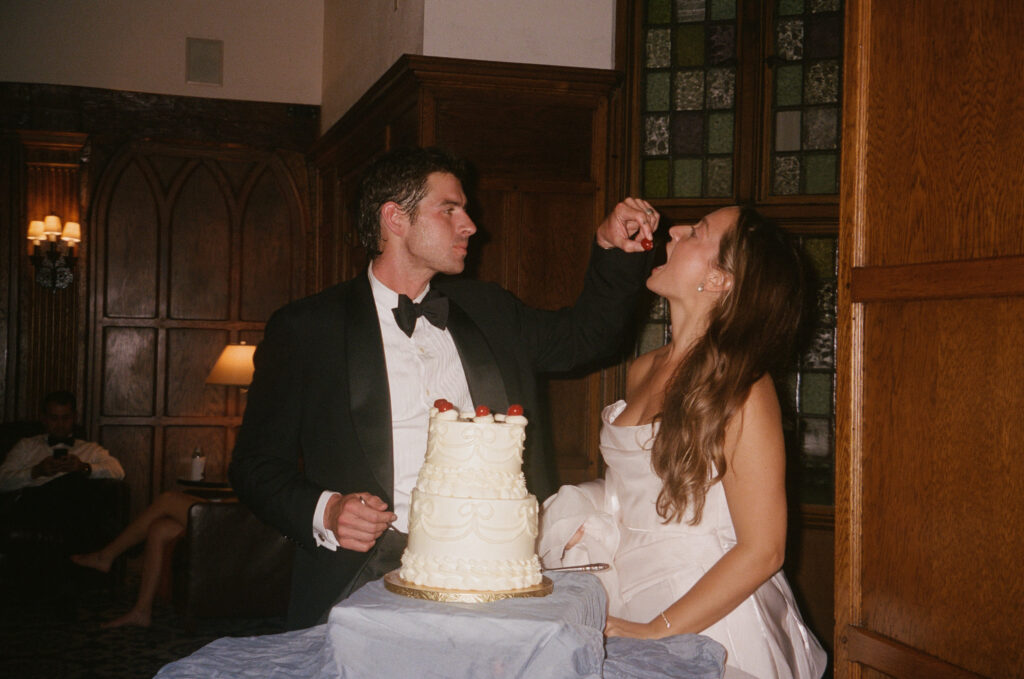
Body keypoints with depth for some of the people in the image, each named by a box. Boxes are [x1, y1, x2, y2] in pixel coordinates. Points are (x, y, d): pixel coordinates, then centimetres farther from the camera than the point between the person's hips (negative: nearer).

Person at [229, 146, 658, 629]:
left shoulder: (488, 310, 17)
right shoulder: (303, 330, 3)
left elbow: (584, 335, 29)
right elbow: (256, 466, 5)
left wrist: (612, 248, 13)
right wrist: (323, 512, -14)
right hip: (372, 569, -4)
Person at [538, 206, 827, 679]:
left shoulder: (740, 390, -16)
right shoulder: (642, 371, 6)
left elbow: (762, 551, -18)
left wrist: (656, 631, -18)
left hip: (707, 620, -6)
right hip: (630, 608, 6)